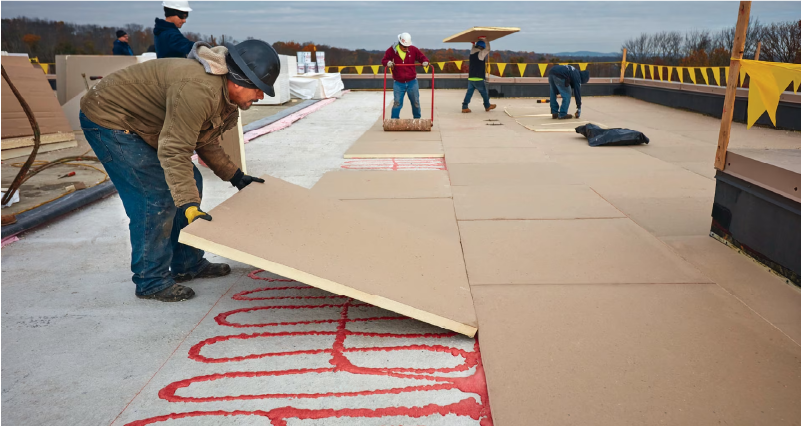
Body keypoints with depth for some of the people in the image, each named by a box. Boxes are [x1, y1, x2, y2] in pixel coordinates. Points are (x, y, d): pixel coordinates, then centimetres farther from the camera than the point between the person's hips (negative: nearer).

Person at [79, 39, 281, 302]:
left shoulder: (225, 96, 0)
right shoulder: (197, 90, -34)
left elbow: (204, 141, 12)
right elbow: (174, 152, -35)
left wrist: (235, 176, 9)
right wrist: (188, 204, -39)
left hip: (139, 124, 10)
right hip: (106, 120, -10)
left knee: (189, 183, 8)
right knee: (158, 195, -15)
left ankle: (187, 265, 19)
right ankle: (151, 282, -1)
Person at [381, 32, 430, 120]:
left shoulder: (413, 50, 0)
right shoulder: (392, 50, -4)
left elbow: (422, 57, 5)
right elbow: (384, 60, 1)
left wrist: (425, 62, -19)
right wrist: (388, 63, -23)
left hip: (412, 82, 2)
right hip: (398, 83, -1)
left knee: (416, 102, 9)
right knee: (397, 103, -3)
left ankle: (417, 119, 26)